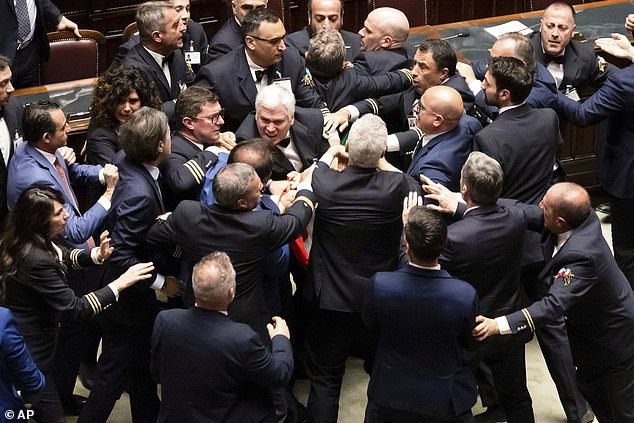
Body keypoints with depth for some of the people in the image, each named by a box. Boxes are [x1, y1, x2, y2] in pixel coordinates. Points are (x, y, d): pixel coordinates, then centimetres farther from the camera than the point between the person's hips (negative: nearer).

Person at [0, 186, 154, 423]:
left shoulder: (41, 241, -6)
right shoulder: (35, 260, -32)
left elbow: (65, 257, 15)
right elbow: (76, 308, -29)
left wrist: (97, 254, -5)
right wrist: (120, 283, -26)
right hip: (31, 348, -9)